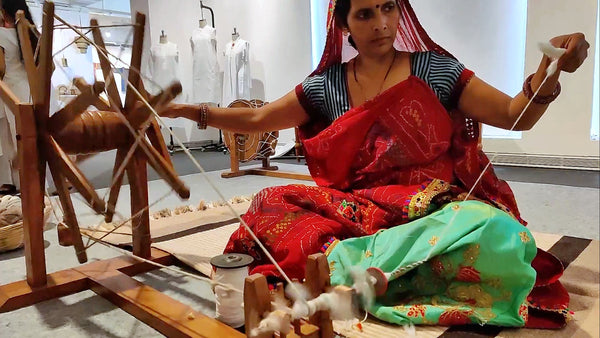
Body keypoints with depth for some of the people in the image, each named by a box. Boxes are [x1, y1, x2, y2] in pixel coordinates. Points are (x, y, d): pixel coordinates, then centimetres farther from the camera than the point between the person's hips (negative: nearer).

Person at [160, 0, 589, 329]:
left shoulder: (436, 69, 2)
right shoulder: (326, 85, 6)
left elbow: (516, 116, 1)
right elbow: (256, 119, 12)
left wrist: (549, 70, -18)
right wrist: (196, 111, 3)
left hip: (430, 210, -1)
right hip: (356, 210, 2)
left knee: (491, 231, -34)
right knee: (270, 206, -17)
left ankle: (344, 262, -22)